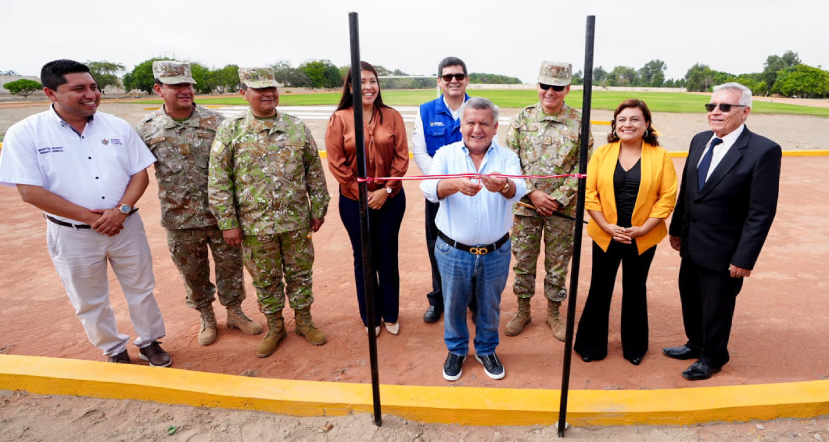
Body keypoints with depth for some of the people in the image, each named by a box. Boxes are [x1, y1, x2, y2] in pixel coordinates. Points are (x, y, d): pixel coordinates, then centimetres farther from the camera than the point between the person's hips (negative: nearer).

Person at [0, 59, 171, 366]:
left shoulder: (118, 127, -1)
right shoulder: (25, 133, -8)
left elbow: (141, 174, 0)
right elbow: (31, 191, -13)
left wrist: (121, 209, -16)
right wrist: (90, 217, -17)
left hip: (127, 227, 2)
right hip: (72, 235, -1)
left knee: (141, 290, 13)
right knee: (90, 302, 13)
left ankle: (150, 342, 34)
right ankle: (114, 350, 35)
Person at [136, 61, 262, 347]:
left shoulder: (215, 121, -5)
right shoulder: (146, 129, -2)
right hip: (179, 220, 1)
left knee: (230, 264, 11)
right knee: (192, 272, 15)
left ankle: (234, 312, 32)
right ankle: (206, 317, 36)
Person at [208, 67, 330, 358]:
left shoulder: (297, 127, 2)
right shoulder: (230, 130, -3)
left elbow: (315, 172, 6)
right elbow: (218, 181, -4)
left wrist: (318, 209, 5)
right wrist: (228, 223, -6)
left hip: (296, 221, 1)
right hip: (255, 225, -1)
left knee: (300, 273, 14)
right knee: (265, 279, 13)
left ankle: (304, 320, 34)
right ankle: (275, 327, 34)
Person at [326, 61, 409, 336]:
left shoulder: (392, 116, 0)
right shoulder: (339, 119, -5)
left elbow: (401, 157, -3)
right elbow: (336, 163, -7)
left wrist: (386, 190, -11)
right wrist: (363, 193, -10)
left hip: (390, 198, 1)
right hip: (354, 200, -1)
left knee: (388, 257, 10)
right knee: (364, 259, 10)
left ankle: (391, 314, 28)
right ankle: (370, 317, 27)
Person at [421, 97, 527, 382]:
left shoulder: (507, 157, -4)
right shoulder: (446, 154, -4)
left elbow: (517, 190, -23)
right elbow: (429, 188, -22)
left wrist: (504, 186, -48)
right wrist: (456, 184, -44)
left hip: (495, 253, 1)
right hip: (453, 251, 0)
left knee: (490, 307, 19)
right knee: (454, 306, 18)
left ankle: (486, 350, 46)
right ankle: (456, 350, 44)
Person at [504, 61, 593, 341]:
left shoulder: (579, 123, -2)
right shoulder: (522, 118, 0)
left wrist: (558, 199, -13)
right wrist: (532, 193, -12)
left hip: (562, 208, 0)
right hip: (526, 204, 1)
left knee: (557, 264, 11)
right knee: (523, 261, 11)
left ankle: (554, 313, 31)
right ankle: (523, 311, 30)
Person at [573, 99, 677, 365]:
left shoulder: (660, 156, -2)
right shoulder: (601, 154, -1)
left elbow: (667, 197, -5)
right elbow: (589, 193, -5)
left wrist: (643, 228, -13)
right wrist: (607, 226, -13)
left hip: (643, 238, 0)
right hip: (605, 236, 0)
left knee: (635, 290, 15)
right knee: (600, 289, 9)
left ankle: (635, 346, 33)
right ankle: (591, 344, 25)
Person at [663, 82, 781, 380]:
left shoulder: (764, 151, -16)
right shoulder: (699, 141, 3)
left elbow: (762, 212, -17)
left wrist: (744, 258, -17)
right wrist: (677, 229, 12)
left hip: (724, 252, -6)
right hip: (691, 245, 6)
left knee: (716, 308, 13)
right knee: (690, 300, 21)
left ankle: (712, 358, 36)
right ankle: (696, 345, 45)